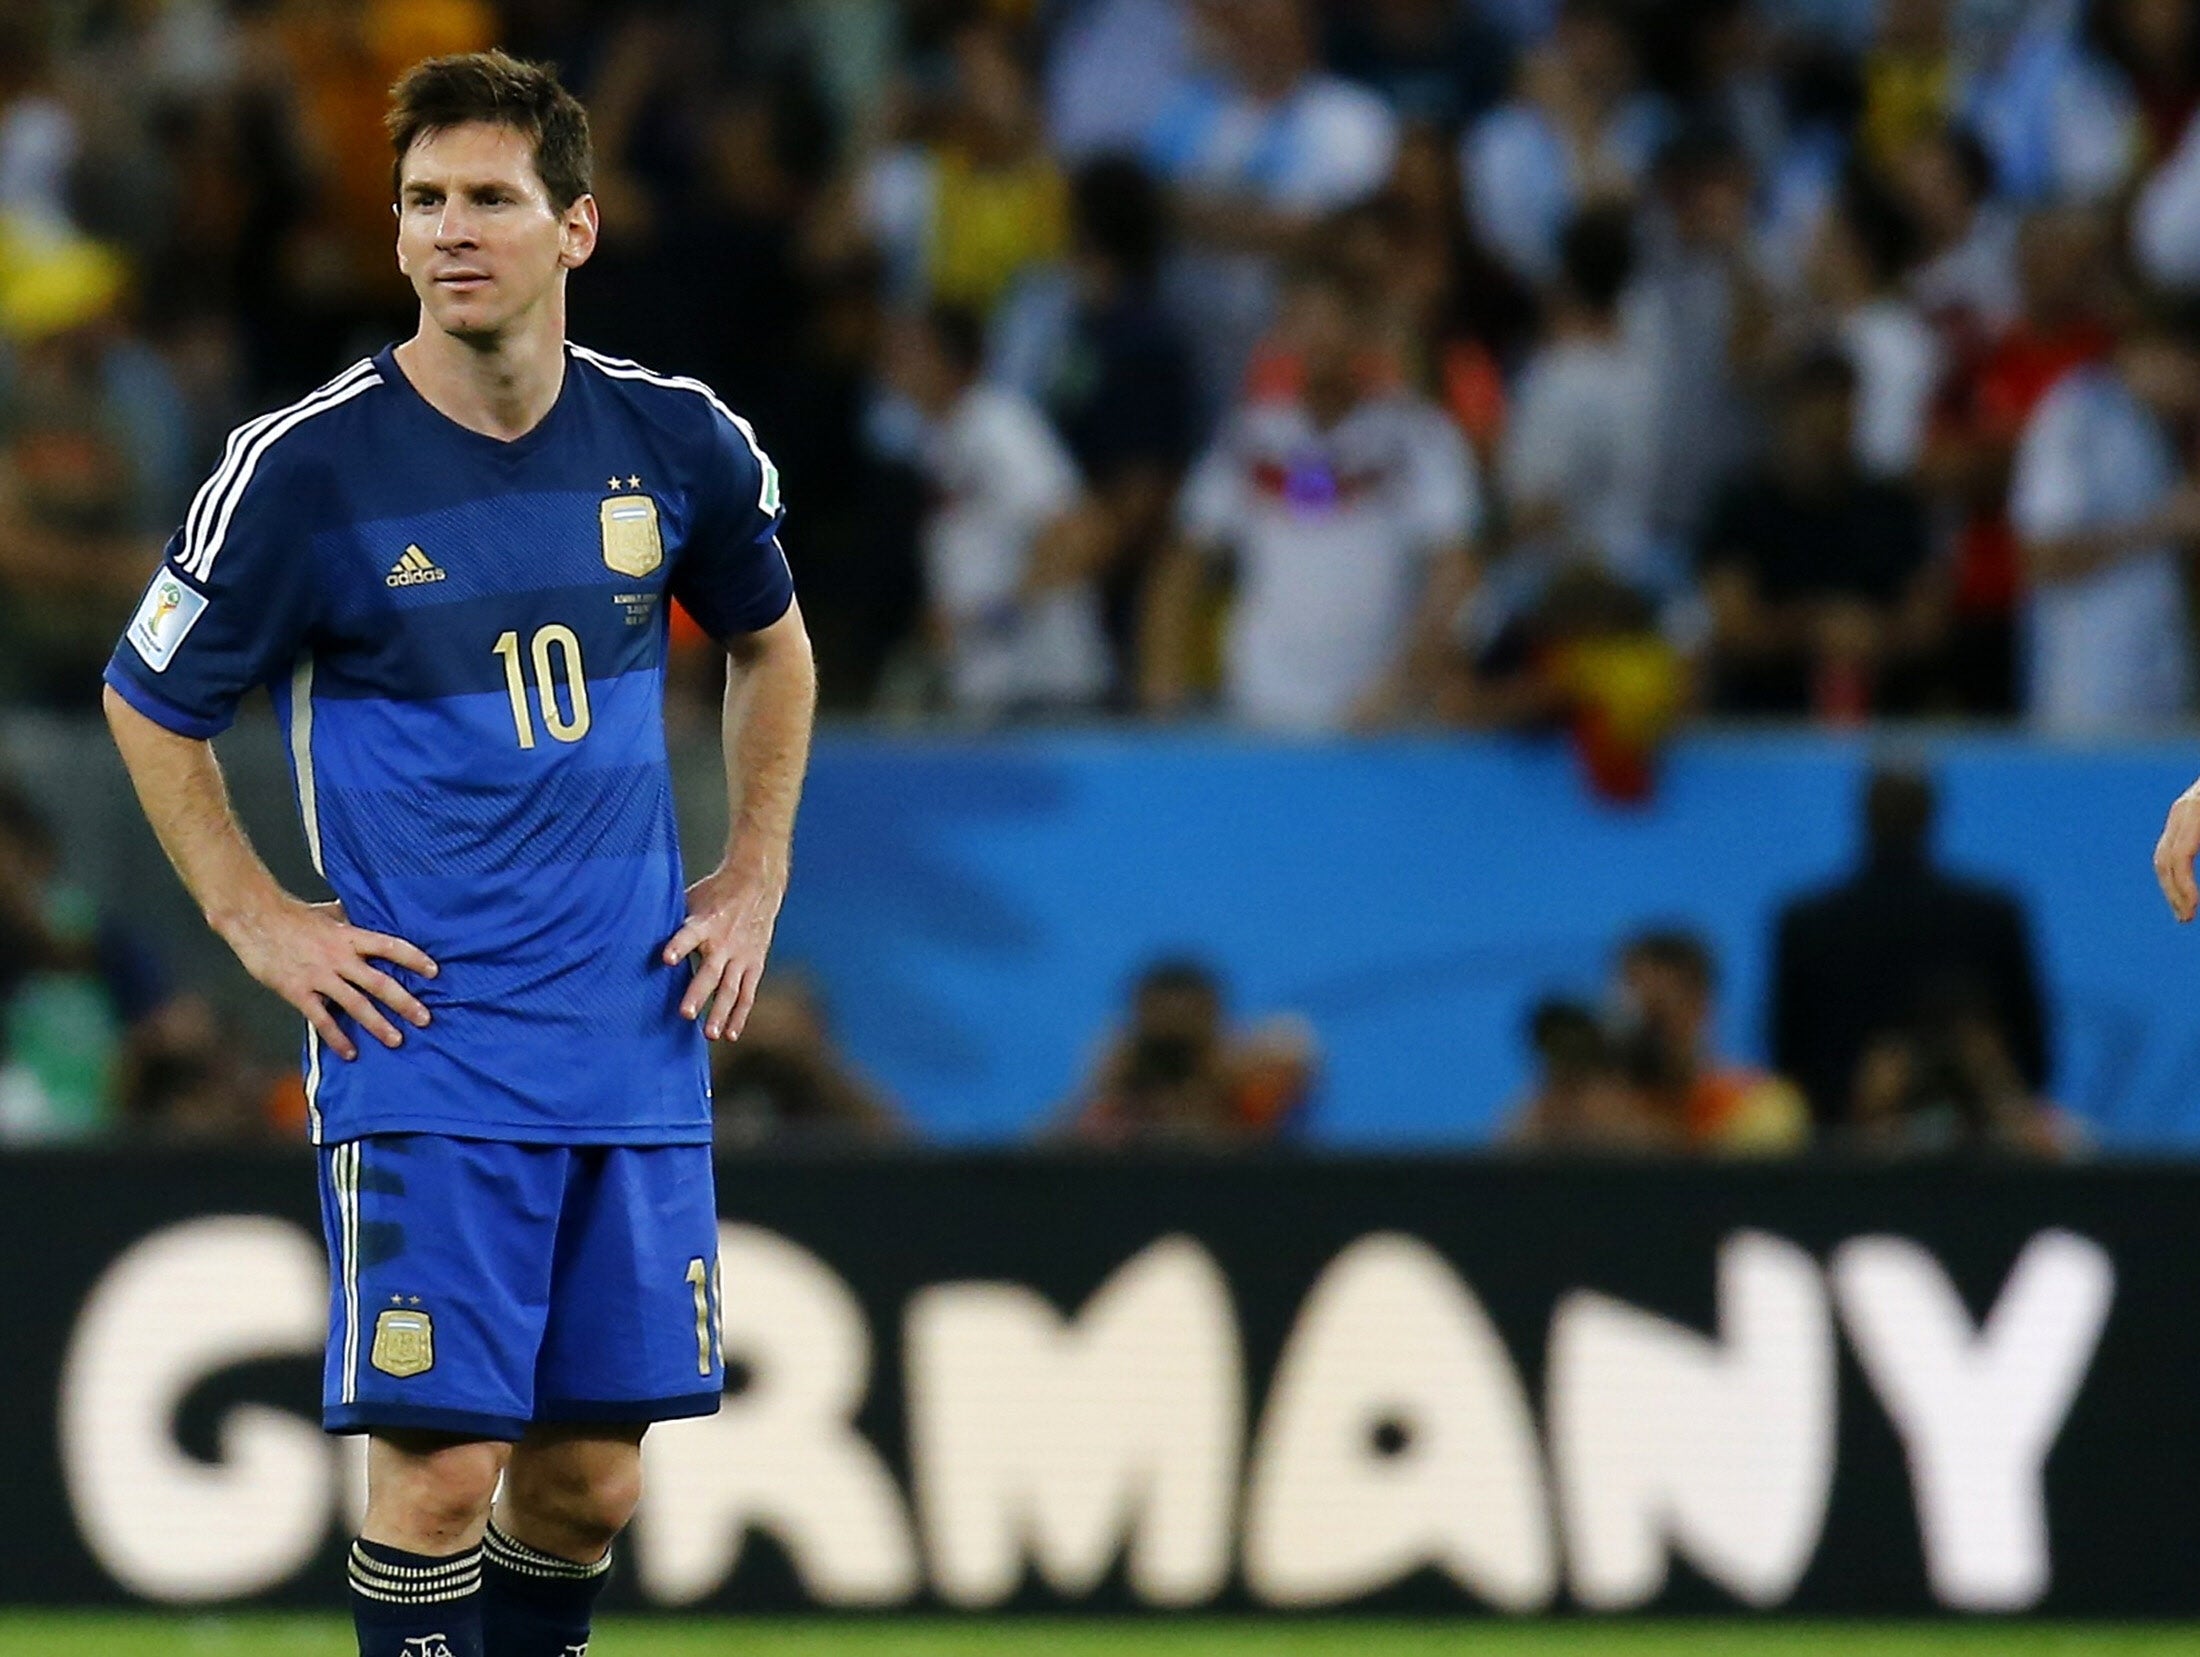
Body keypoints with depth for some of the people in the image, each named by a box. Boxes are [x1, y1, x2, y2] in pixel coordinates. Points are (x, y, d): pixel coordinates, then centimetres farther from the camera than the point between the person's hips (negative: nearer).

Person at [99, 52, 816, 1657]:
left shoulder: (676, 441, 2)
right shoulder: (311, 466, -8)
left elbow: (771, 642, 23)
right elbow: (150, 705, 5)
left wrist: (755, 876, 15)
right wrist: (257, 920, -1)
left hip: (633, 1039, 4)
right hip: (423, 1050, -4)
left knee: (591, 1474, 6)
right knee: (442, 1459, -12)